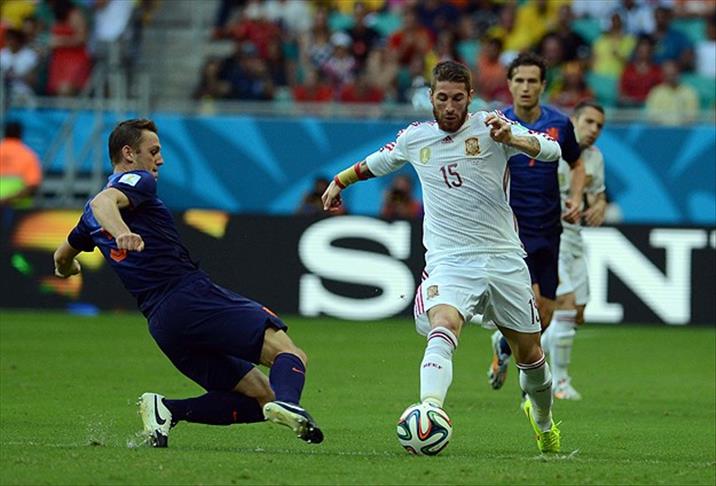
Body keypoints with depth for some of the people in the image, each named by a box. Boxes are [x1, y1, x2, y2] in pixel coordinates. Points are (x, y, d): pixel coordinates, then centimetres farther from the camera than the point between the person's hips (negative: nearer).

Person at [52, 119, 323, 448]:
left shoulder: (90, 217, 26)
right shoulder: (137, 181, 2)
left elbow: (62, 258, 42)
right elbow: (103, 202, -20)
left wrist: (66, 269, 66)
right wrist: (122, 233, -41)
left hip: (161, 325, 8)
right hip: (192, 295, -8)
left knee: (259, 395, 7)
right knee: (290, 354, -16)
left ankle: (165, 410, -11)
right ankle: (286, 403, -50)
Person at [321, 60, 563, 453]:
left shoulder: (489, 126, -4)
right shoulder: (415, 138, 6)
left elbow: (552, 150, -17)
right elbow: (379, 161, 30)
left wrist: (511, 139, -34)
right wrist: (339, 181, 38)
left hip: (504, 259, 0)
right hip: (448, 261, 0)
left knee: (529, 353, 14)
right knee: (443, 327, -31)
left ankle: (543, 419, 43)